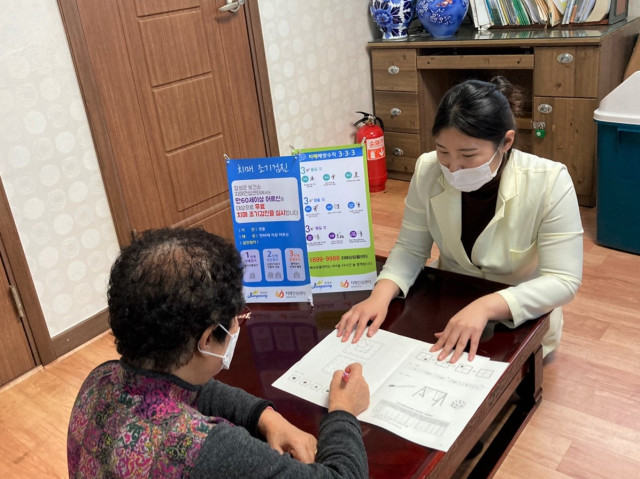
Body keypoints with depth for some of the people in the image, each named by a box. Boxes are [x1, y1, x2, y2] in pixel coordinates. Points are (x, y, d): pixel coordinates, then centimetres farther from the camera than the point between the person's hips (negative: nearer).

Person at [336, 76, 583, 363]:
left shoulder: (549, 183, -24)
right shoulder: (428, 170, -16)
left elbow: (563, 281, -24)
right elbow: (410, 249, -7)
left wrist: (485, 307, -39)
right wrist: (382, 293, -27)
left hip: (521, 322, -2)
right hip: (448, 310, 2)